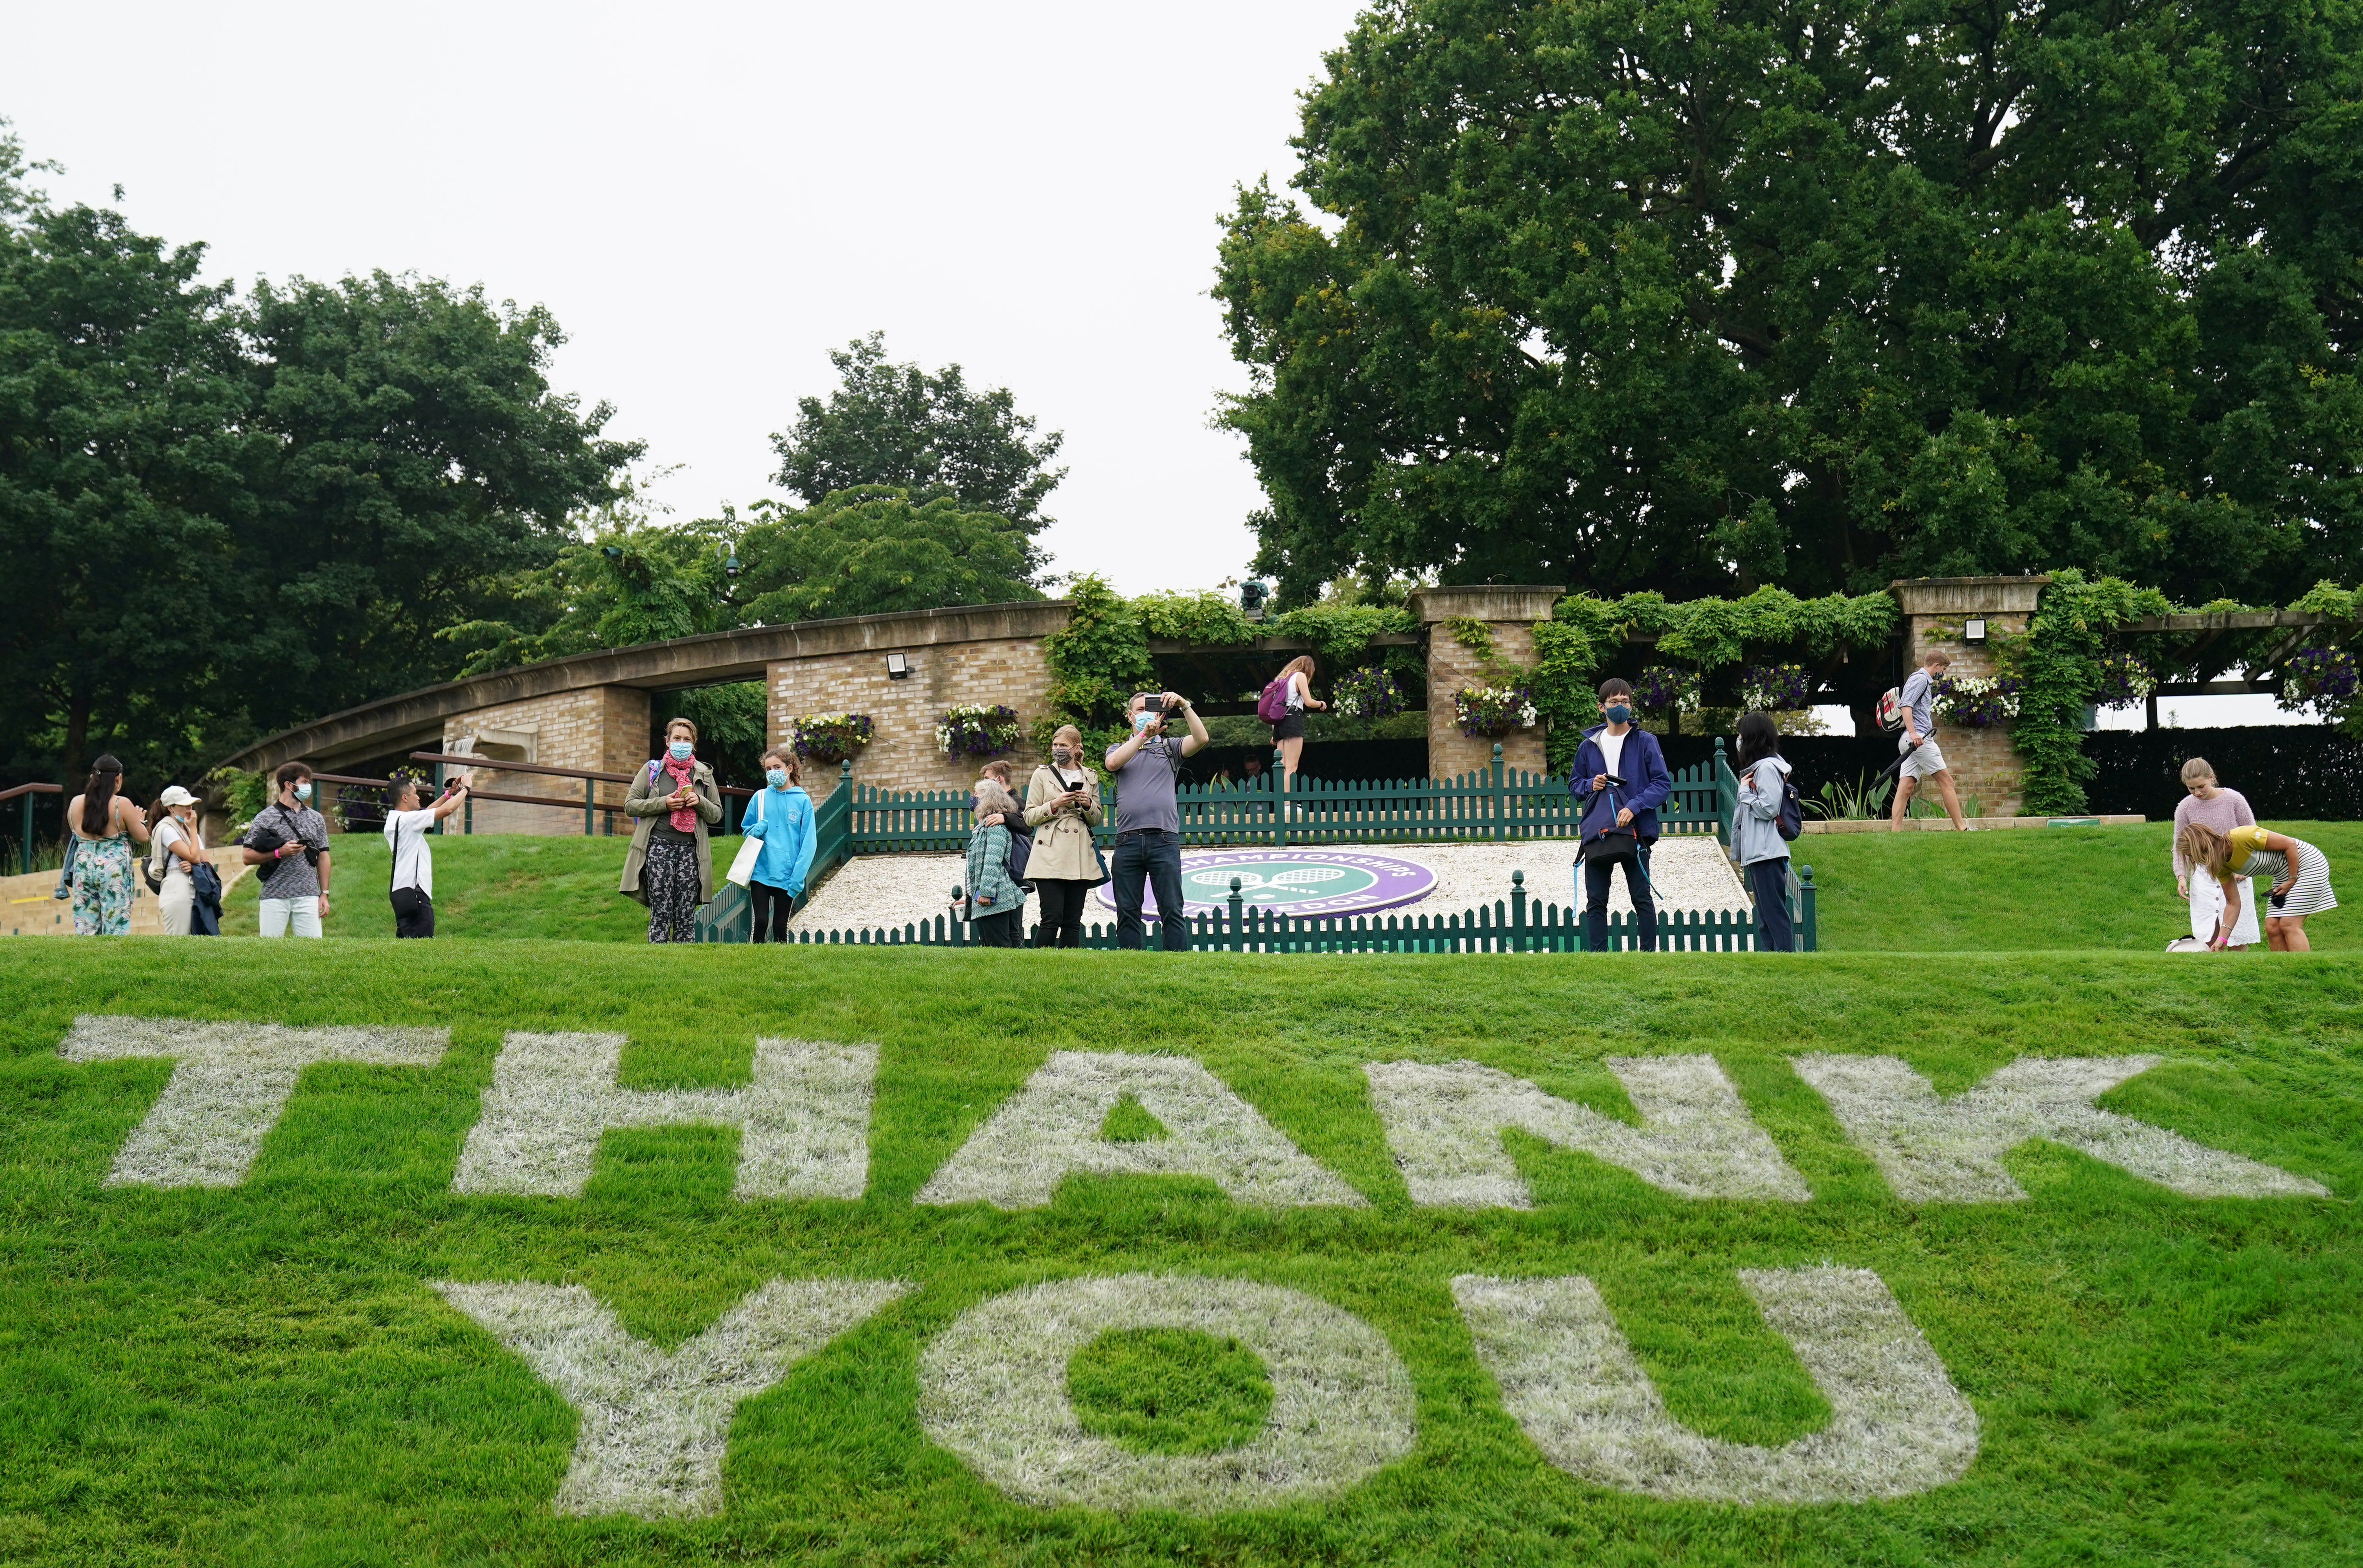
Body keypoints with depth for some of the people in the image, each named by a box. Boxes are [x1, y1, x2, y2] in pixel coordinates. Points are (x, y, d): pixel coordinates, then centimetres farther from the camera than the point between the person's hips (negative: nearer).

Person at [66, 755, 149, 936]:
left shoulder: (75, 803, 6)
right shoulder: (122, 804, -8)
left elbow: (77, 833, 18)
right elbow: (143, 837, -4)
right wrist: (140, 821, 16)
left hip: (84, 867, 5)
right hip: (114, 870, -4)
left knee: (85, 928, 7)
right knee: (116, 926, -3)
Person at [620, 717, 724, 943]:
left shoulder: (703, 773, 15)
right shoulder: (652, 770, 10)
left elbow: (717, 814, 17)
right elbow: (630, 805, 5)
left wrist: (700, 802, -4)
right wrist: (664, 803, -8)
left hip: (690, 849, 2)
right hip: (658, 847, -2)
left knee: (686, 917, -2)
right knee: (661, 915, -7)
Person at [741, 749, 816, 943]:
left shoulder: (803, 801, 0)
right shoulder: (760, 798, 5)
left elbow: (808, 842, -3)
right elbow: (745, 829, 16)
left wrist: (798, 878, -11)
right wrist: (756, 830, -9)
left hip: (787, 876, -1)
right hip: (760, 871, 1)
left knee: (780, 927, 6)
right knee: (760, 922, -7)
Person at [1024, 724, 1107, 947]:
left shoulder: (1090, 778, 14)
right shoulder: (1043, 774, 7)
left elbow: (1098, 820, 18)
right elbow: (1029, 817, 4)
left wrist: (1088, 805, -3)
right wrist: (1054, 805, -11)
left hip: (1080, 857, 3)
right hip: (1050, 856, -3)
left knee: (1073, 922, 2)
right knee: (1052, 919, -12)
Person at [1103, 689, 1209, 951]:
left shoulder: (1170, 748, 16)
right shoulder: (1119, 750, 19)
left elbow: (1201, 738, -1)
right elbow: (1113, 763, -5)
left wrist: (1184, 706, -8)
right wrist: (1143, 735, -11)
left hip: (1164, 839, -1)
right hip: (1127, 840, 1)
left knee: (1172, 910, -5)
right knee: (1127, 912, 2)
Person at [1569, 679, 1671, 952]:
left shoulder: (1645, 742, -1)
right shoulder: (1589, 746, 10)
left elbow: (1663, 783, -6)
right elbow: (1574, 783, 20)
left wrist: (1634, 807, -19)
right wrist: (1590, 785, -4)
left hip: (1636, 830, -3)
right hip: (1596, 832, 3)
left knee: (1641, 897, 1)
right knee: (1596, 901, 4)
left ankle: (1649, 954, 7)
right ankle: (1598, 956, 9)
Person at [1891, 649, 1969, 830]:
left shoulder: (1924, 680, 26)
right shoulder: (1920, 679, -5)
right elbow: (1906, 706, -18)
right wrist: (1913, 733, -27)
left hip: (1915, 740, 10)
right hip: (1918, 738, -10)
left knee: (1906, 788, 1)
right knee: (1946, 781, -6)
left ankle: (1895, 831, -6)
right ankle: (1962, 828, -5)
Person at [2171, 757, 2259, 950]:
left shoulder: (2234, 800, -6)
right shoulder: (2185, 807, -2)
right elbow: (2179, 847, 6)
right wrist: (2181, 876, -8)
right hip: (2203, 879, 1)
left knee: (2237, 936, 0)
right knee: (2209, 937, -5)